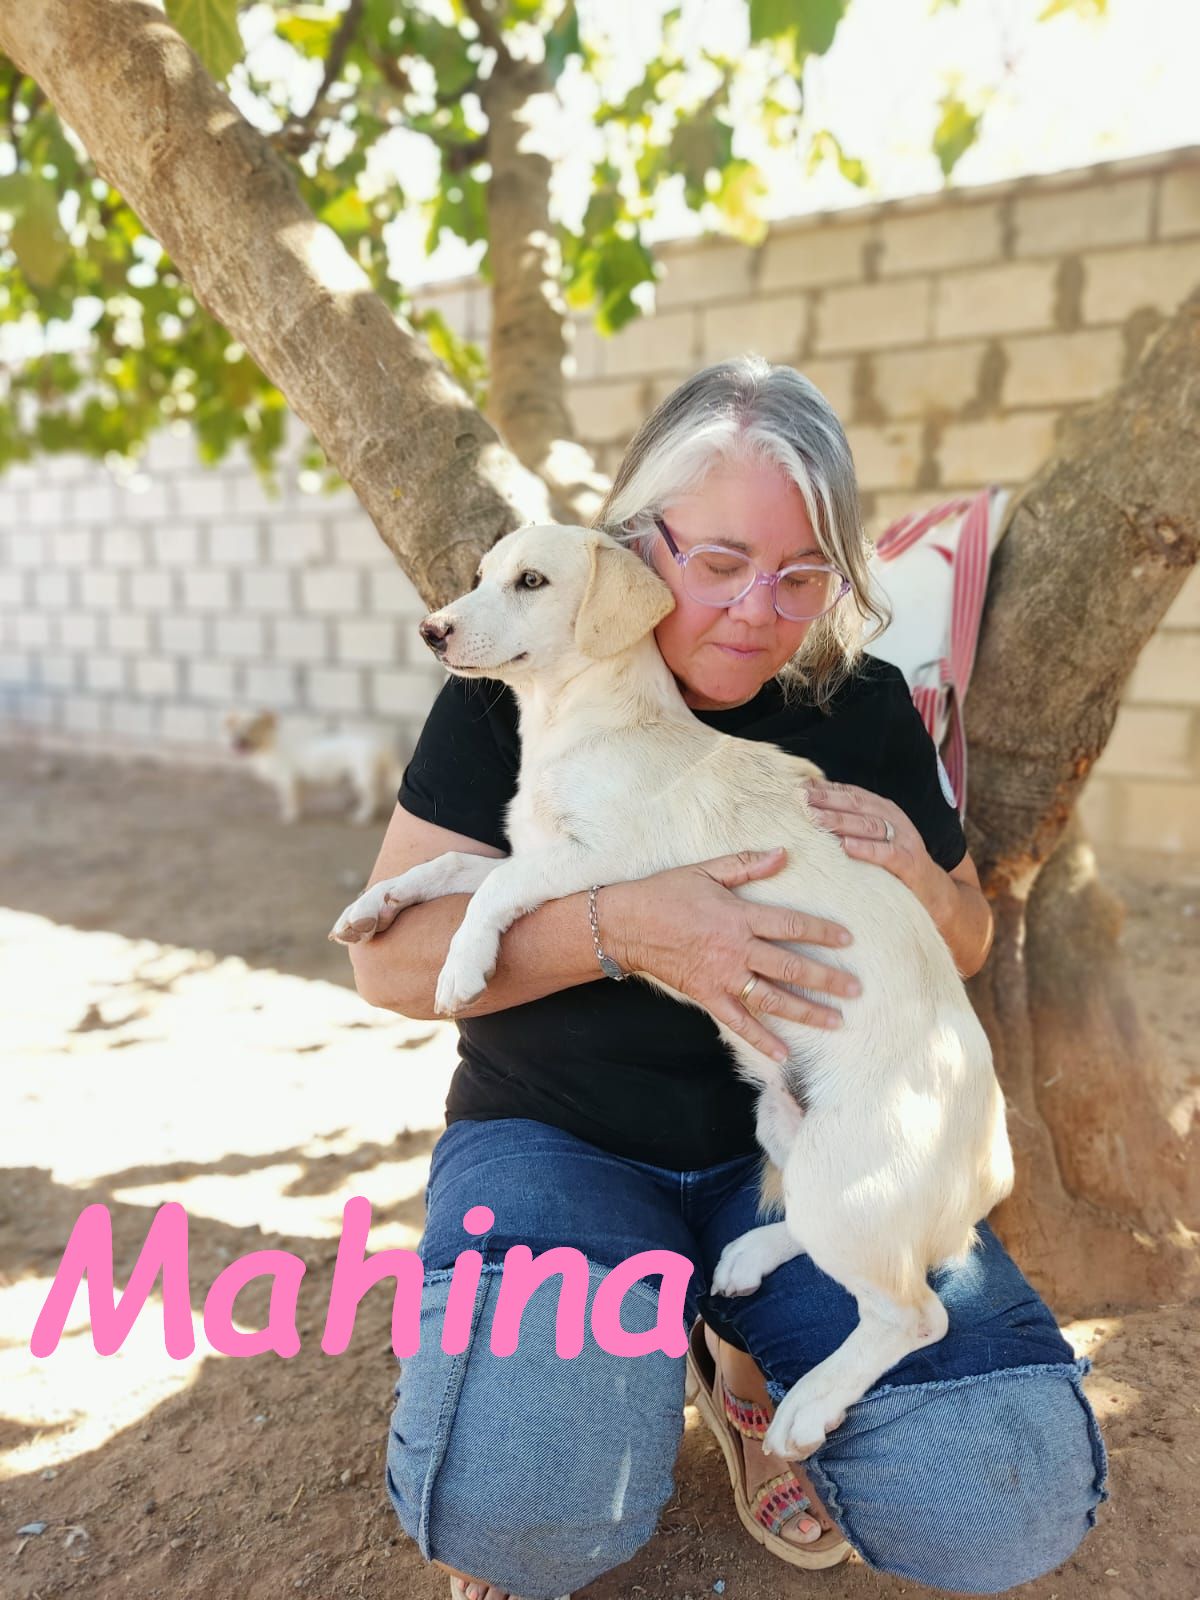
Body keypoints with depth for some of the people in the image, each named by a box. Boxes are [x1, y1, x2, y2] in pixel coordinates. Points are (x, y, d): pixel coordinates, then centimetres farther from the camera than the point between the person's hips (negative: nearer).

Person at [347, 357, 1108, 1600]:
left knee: (1010, 1497, -16)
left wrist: (922, 885, -12)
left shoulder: (866, 707, 2)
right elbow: (391, 957, -11)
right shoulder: (522, 693, -7)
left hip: (802, 1138, 3)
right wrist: (622, 928, -27)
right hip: (558, 1136, -2)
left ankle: (751, 1372, 14)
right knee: (520, 1490, -30)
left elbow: (964, 951, 13)